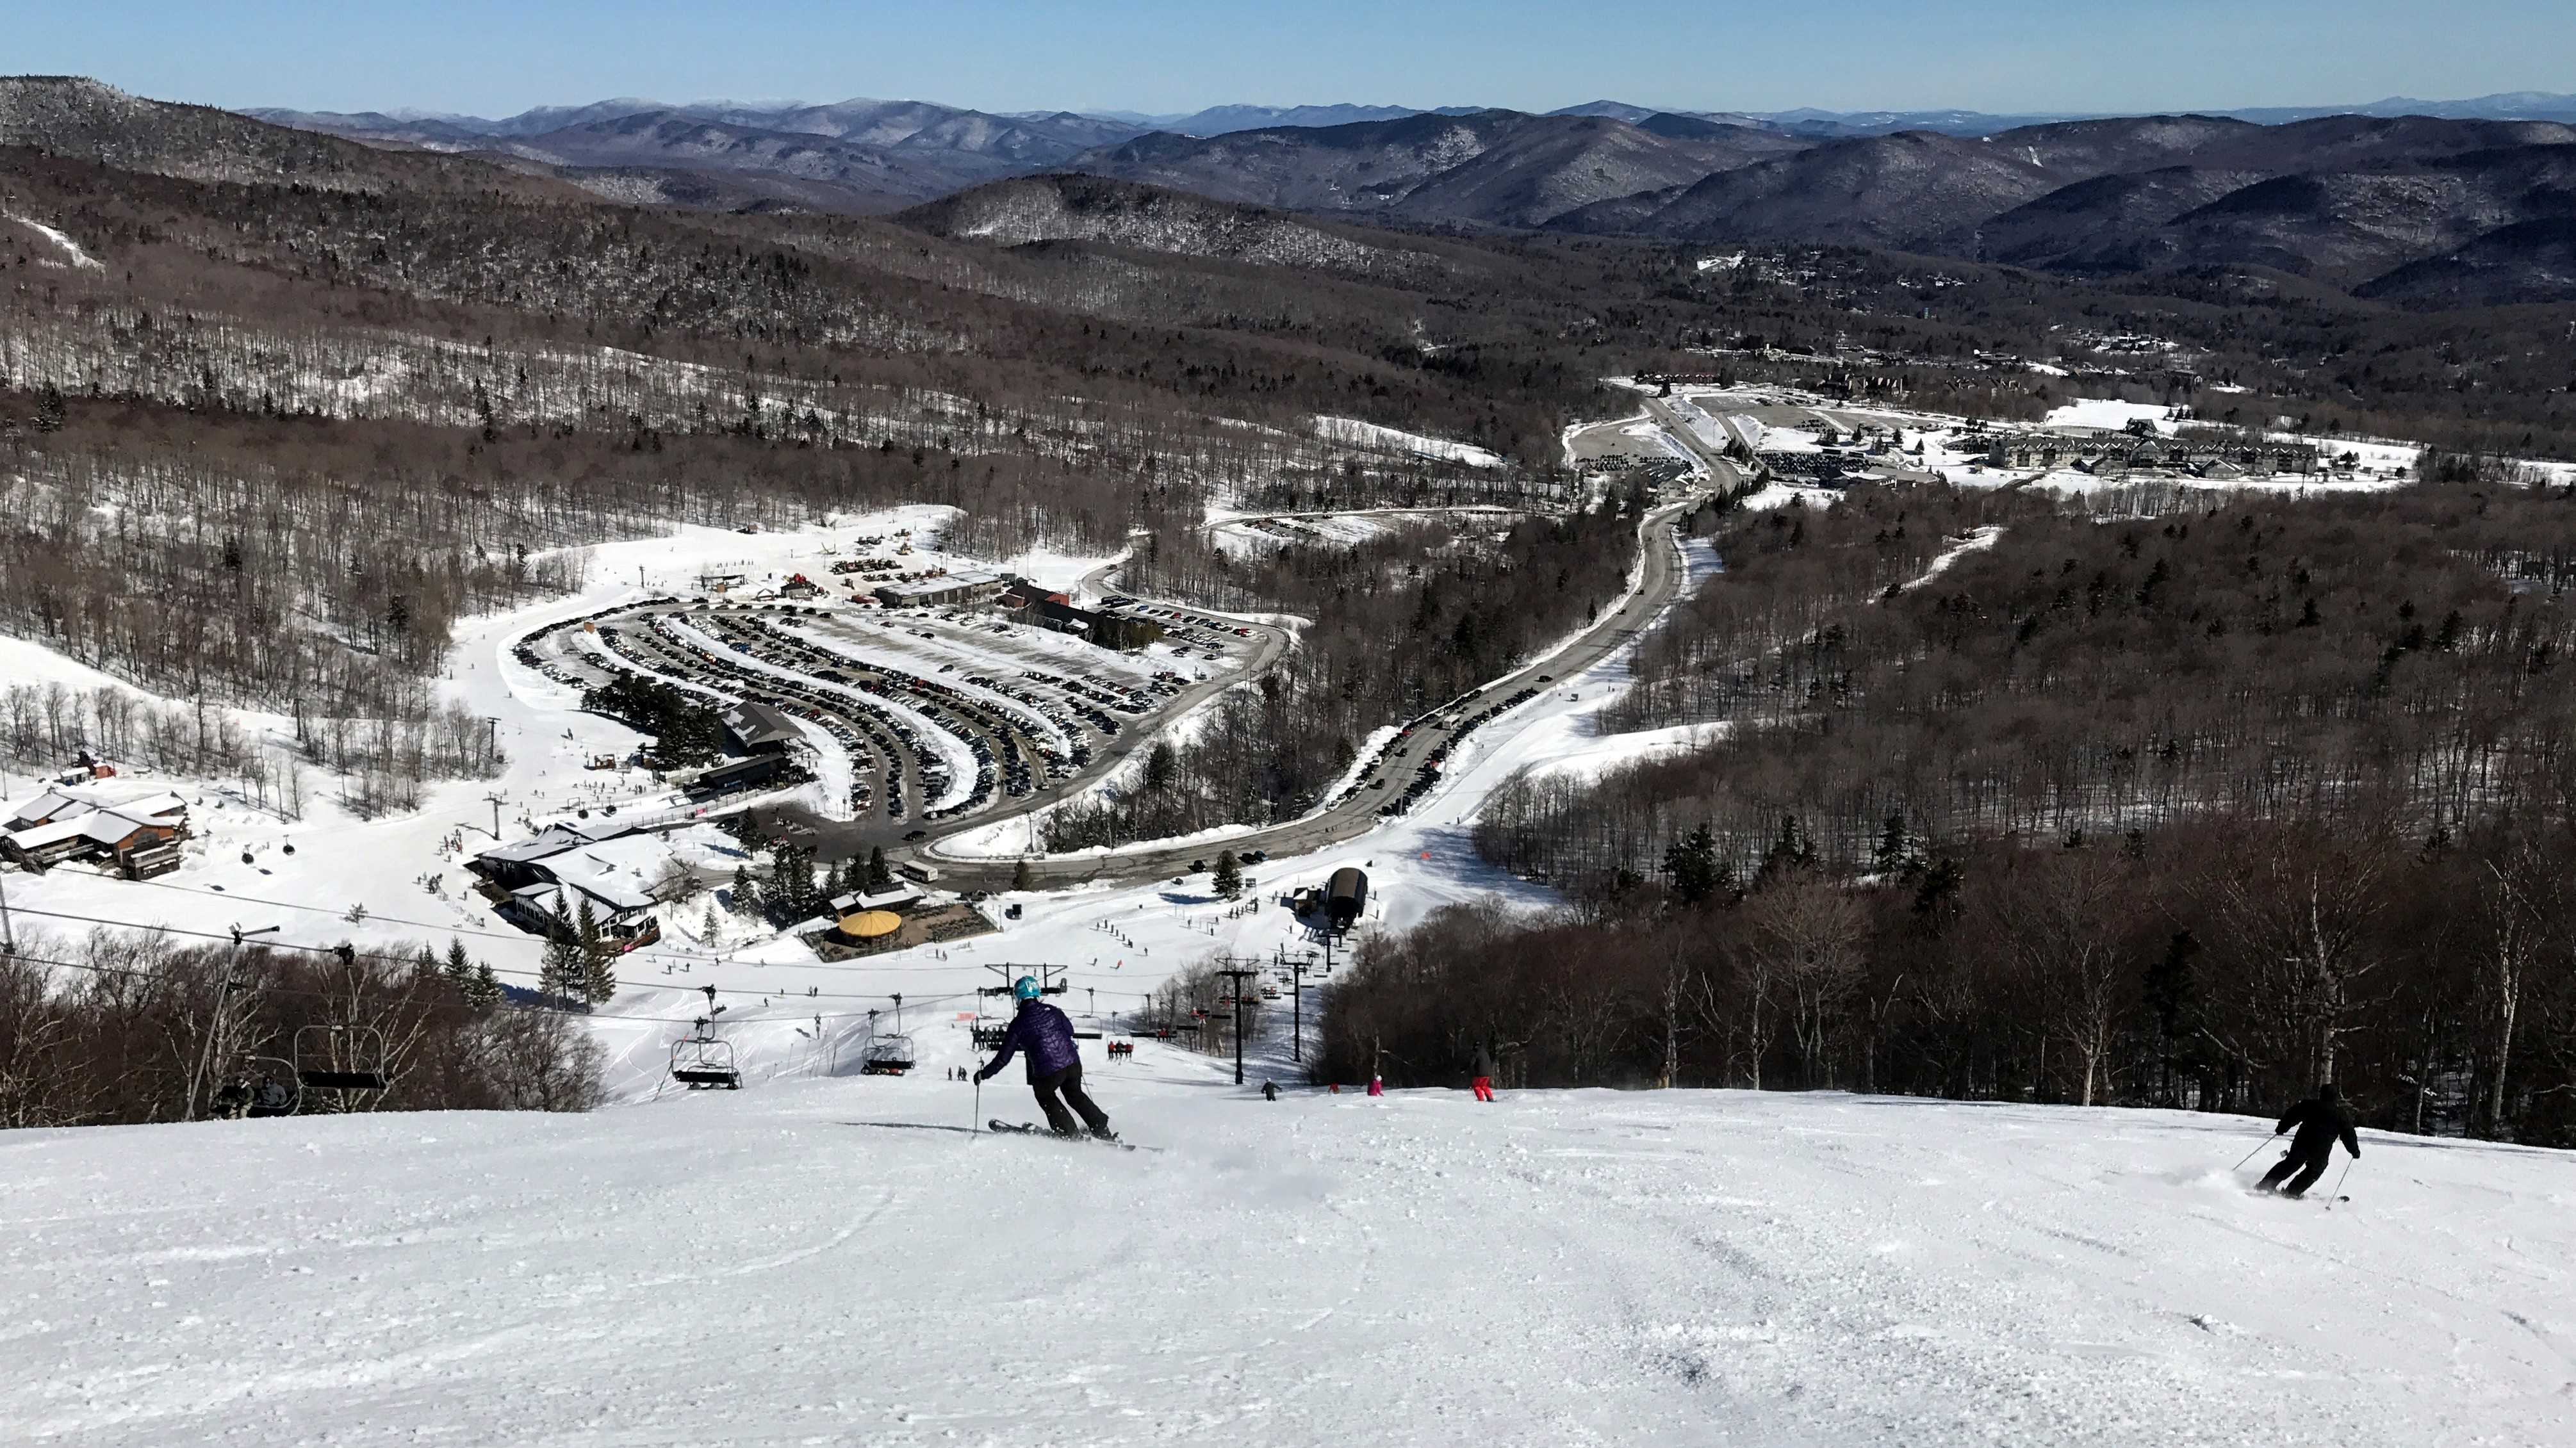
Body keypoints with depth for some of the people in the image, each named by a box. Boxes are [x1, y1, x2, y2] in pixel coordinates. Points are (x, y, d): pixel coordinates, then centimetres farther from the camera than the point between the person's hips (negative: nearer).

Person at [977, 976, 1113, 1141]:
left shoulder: (1018, 1024, -6)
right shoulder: (1052, 1011, 1)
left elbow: (1003, 1058, -3)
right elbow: (1070, 1031, 17)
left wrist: (984, 1074, 10)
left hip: (1048, 1072, -4)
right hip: (1073, 1063, 4)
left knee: (1045, 1097, 26)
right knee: (1075, 1095, 29)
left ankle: (1072, 1135, 26)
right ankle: (1102, 1131, 29)